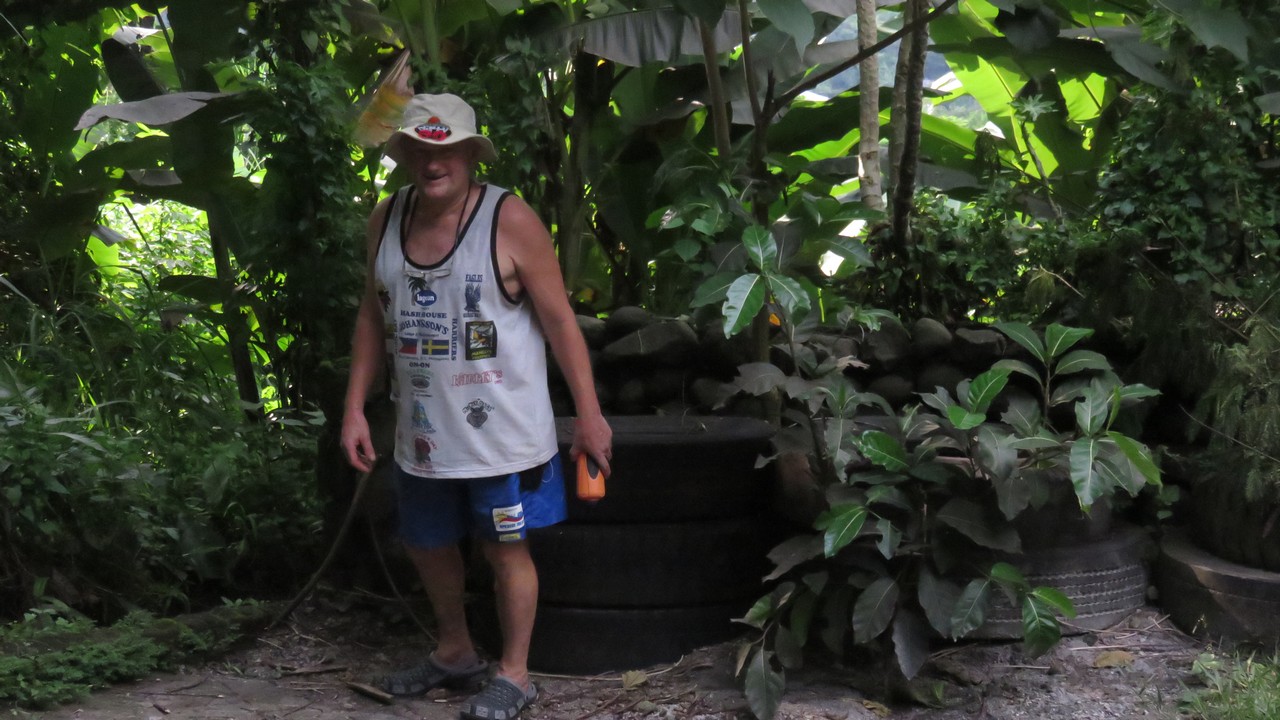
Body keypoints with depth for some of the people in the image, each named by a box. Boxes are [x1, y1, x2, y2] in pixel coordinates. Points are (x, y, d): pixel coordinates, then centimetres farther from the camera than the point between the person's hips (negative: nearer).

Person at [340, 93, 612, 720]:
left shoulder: (508, 220, -14)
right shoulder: (386, 220, 2)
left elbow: (560, 320, -10)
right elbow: (373, 317, 11)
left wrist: (589, 415, -11)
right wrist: (355, 408, 7)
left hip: (499, 429, -6)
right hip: (422, 429, 6)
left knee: (505, 548, 4)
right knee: (427, 544, 19)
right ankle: (455, 652, 42)